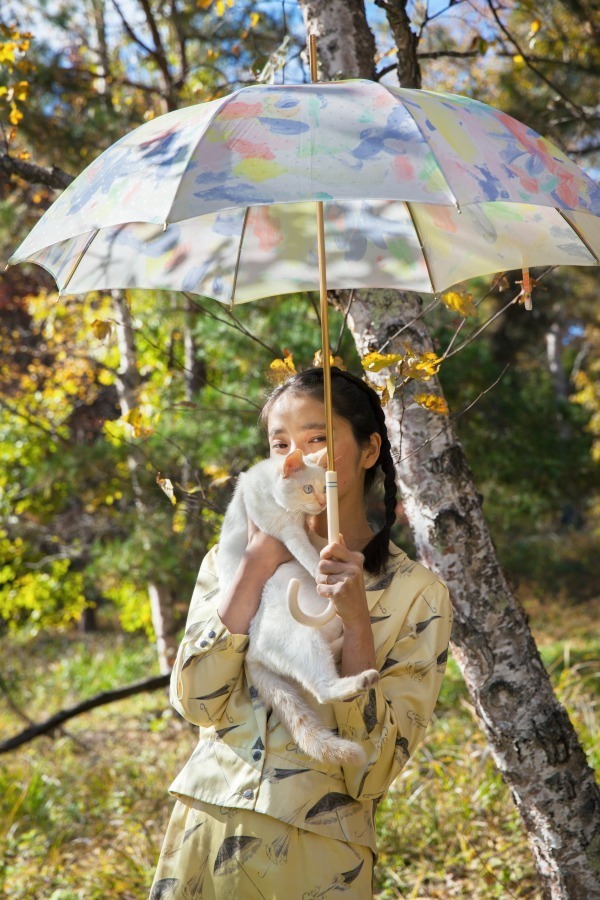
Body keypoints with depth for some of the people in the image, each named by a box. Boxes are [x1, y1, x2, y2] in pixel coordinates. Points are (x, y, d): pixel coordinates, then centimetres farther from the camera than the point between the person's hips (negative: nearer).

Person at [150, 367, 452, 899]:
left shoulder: (416, 594, -6)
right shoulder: (234, 558, 3)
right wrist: (258, 566, -14)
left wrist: (356, 623, -22)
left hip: (317, 857, -2)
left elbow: (374, 770, -12)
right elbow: (197, 701, -10)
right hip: (205, 832, 3)